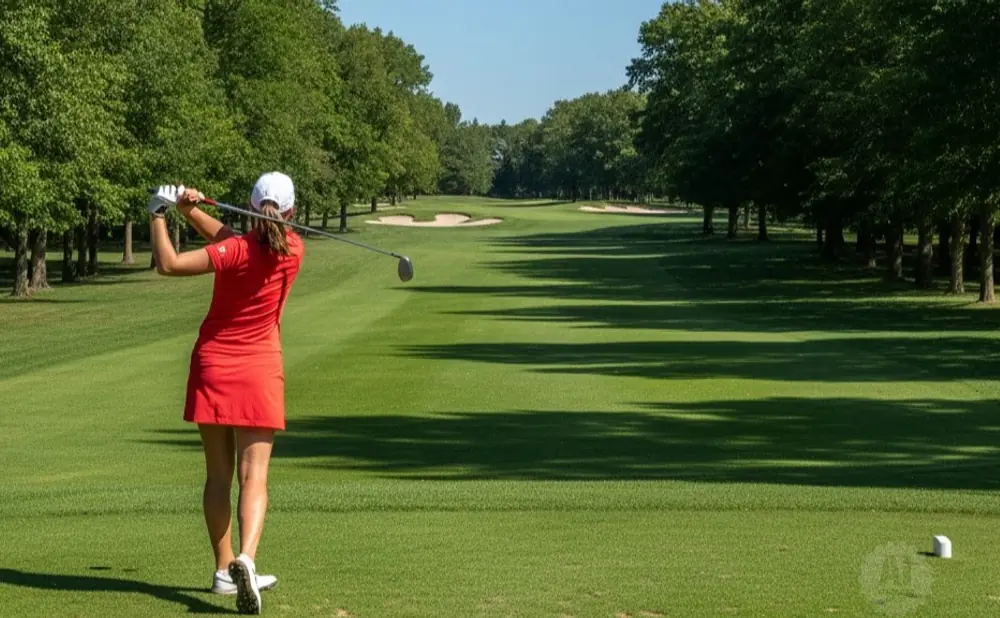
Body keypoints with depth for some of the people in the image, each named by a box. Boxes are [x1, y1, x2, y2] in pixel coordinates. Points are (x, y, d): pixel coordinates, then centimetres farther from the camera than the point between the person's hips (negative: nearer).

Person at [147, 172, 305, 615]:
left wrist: (159, 215, -9)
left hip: (212, 366, 0)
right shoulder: (293, 250, -4)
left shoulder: (237, 252, -15)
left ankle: (225, 570, 16)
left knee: (218, 476, 10)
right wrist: (191, 210, -5)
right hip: (259, 371, 1)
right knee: (253, 477, -4)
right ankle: (245, 558, -27)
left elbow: (168, 265, -21)